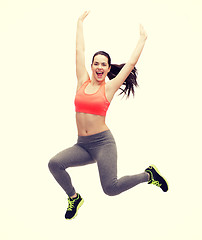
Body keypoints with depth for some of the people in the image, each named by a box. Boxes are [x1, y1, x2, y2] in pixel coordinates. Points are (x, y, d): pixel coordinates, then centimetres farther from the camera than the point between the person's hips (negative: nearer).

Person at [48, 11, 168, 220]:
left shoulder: (109, 87, -1)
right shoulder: (83, 82, 7)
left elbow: (131, 63, 4)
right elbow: (79, 50, 13)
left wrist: (142, 39, 13)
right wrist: (80, 23, 20)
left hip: (103, 142, -4)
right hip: (82, 144, 4)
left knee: (110, 188, -15)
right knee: (54, 163, -19)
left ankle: (148, 175, 12)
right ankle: (74, 197, 9)